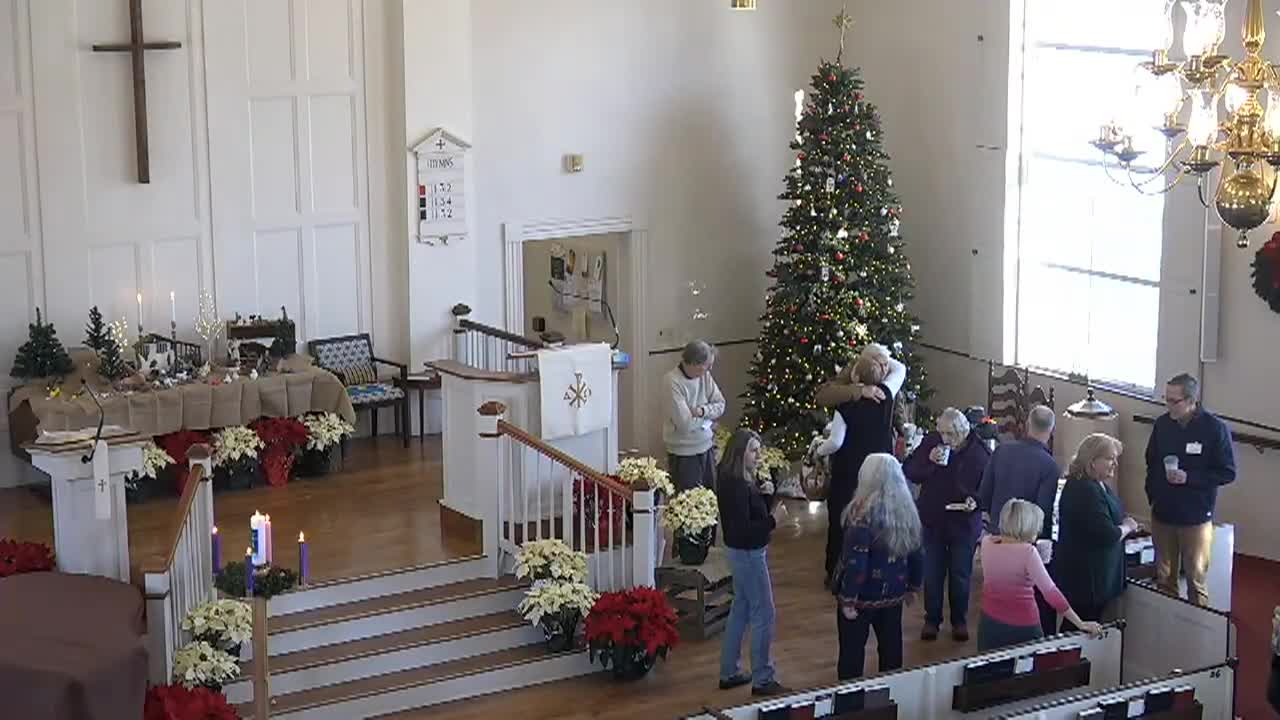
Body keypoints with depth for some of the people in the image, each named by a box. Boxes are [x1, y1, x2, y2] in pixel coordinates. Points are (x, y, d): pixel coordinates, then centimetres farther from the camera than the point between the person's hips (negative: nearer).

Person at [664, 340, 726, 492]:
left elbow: (720, 405, 5)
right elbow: (685, 424, -25)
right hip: (684, 453, -6)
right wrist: (709, 413, -8)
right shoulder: (673, 382, -21)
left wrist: (703, 411, -17)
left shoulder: (705, 376, 0)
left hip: (706, 446, 6)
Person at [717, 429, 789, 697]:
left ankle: (729, 673, 28)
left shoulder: (732, 479, 4)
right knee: (763, 614, 1)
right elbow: (743, 530, -28)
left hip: (742, 552, 10)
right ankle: (762, 679, 11)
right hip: (748, 554, -10)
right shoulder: (737, 485, -26)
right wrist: (773, 519, -25)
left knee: (741, 610, 19)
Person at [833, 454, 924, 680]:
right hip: (893, 594, 6)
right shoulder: (907, 510, -1)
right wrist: (913, 586, 21)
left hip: (863, 595, -5)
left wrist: (848, 599, -17)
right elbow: (916, 554, 8)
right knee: (891, 649, 16)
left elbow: (855, 561, -22)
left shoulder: (864, 512, -20)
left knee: (852, 652, 7)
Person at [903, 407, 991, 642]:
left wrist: (975, 501, -25)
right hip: (933, 521, 2)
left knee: (960, 576, 10)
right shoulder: (931, 442, -8)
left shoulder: (980, 453, -13)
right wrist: (929, 461, -22)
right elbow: (908, 471, -5)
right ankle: (931, 620, 24)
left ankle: (960, 621, 26)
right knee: (932, 575, 9)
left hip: (964, 524, -2)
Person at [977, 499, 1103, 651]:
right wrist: (1080, 624, -20)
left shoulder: (987, 543, -3)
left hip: (991, 623, 4)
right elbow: (1050, 592, -22)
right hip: (1023, 627, -4)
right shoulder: (1027, 552, -18)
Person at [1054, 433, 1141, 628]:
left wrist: (1126, 524, 8)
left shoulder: (1100, 486, 12)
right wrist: (1127, 527, -6)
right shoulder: (1085, 491, -23)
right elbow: (1108, 535, -26)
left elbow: (1109, 520, 29)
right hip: (1084, 579, -11)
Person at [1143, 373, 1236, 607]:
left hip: (1196, 518, -4)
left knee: (1196, 579, 1)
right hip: (1162, 514, 4)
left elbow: (1227, 473, -10)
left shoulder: (1214, 428, -13)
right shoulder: (1162, 424, 0)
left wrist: (1189, 478, -20)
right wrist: (1152, 495, 6)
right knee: (1164, 578, 13)